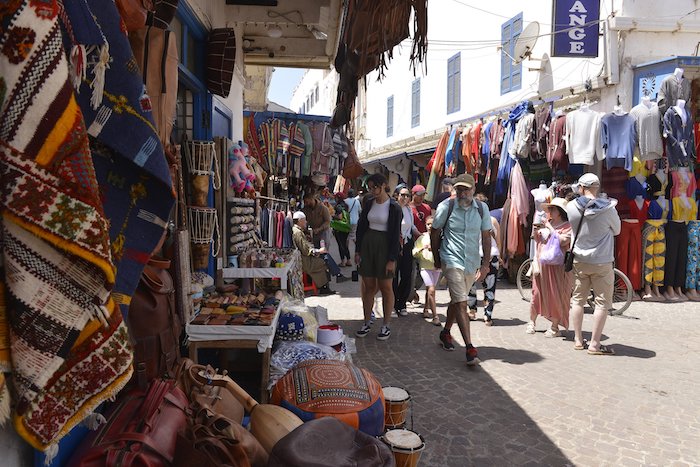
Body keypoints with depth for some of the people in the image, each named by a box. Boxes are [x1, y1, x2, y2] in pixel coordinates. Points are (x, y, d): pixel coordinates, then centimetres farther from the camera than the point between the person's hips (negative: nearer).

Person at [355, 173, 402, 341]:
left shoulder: (394, 207, -9)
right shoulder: (368, 202, 5)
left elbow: (396, 234, -10)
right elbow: (361, 226, 10)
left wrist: (392, 259, -13)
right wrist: (358, 250, 6)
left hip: (385, 247, -4)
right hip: (367, 245, 4)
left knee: (385, 287, 5)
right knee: (368, 286, 9)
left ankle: (386, 326, 17)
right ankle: (367, 323, 20)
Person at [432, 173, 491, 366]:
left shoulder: (481, 208, 0)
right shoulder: (446, 206, -9)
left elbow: (486, 237, 6)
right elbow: (435, 231, 3)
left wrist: (485, 264, 2)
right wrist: (437, 258, 7)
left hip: (472, 262, 4)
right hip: (452, 261, -4)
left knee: (457, 299, 17)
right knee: (461, 302, -12)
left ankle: (446, 332, 38)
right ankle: (470, 347, -13)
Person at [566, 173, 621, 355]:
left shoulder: (571, 207, -9)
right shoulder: (608, 208, -14)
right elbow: (617, 230, 3)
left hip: (579, 260, 3)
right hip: (601, 263, -3)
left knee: (577, 299, 14)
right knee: (602, 303, 6)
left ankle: (578, 340, 21)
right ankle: (594, 344, 8)